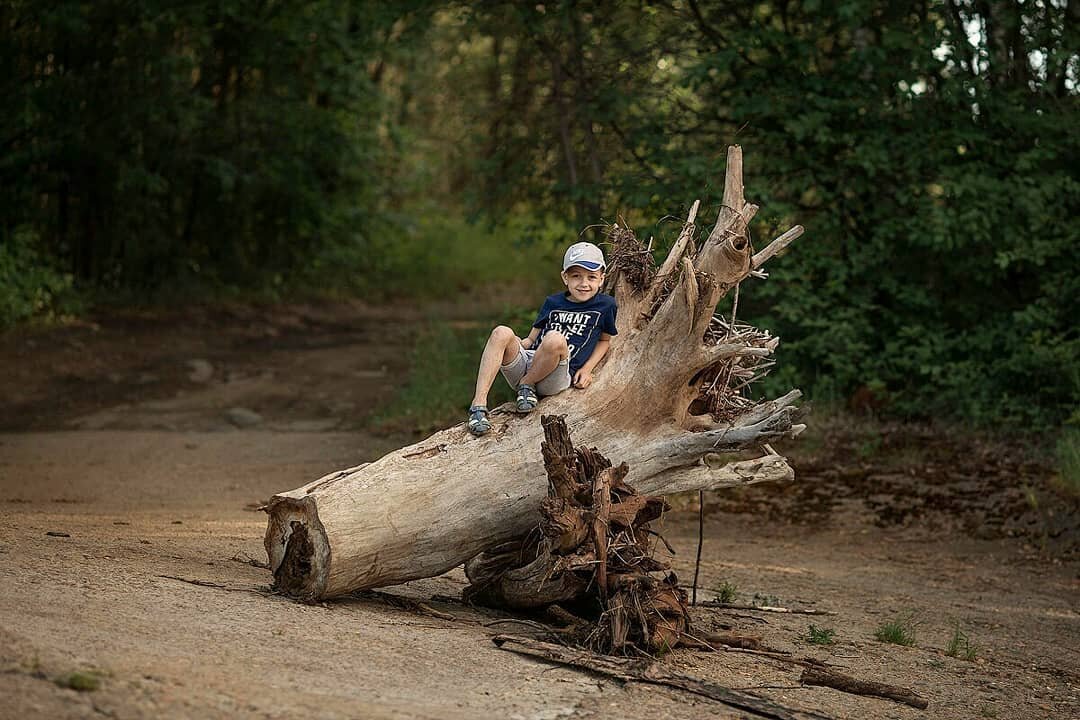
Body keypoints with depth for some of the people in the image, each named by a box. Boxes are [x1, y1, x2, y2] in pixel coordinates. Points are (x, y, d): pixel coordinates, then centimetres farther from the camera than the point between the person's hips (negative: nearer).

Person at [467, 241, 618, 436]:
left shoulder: (605, 305, 9)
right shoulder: (552, 302, 18)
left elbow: (605, 340, 21)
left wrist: (587, 369, 5)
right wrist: (514, 345, -3)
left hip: (556, 378, -3)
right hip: (525, 361, 4)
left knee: (555, 339, -36)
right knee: (502, 333, -28)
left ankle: (527, 385, -11)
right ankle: (478, 405, -33)